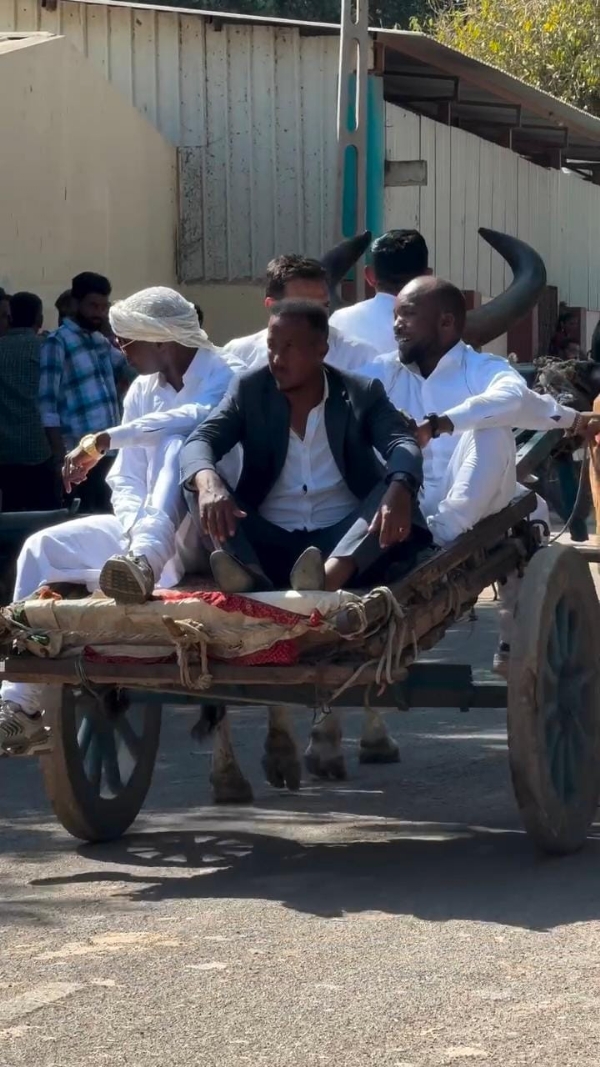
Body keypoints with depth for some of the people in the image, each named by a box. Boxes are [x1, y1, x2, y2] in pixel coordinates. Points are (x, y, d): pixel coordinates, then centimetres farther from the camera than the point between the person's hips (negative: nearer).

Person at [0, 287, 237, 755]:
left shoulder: (221, 380, -9)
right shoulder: (142, 390, 12)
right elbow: (126, 479, 10)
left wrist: (108, 437, -30)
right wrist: (136, 528, -11)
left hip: (201, 531, -7)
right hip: (146, 530, 7)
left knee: (177, 448, -32)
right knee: (43, 549, -11)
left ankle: (145, 562, -54)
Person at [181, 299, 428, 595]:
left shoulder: (362, 394, 5)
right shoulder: (250, 390, 7)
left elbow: (403, 444, -11)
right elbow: (200, 441, -6)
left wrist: (399, 490, -37)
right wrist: (207, 481, -32)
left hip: (343, 542, -1)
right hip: (269, 546, 1)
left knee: (396, 493, -27)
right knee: (200, 485, -20)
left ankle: (328, 577, -54)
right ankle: (249, 576, -50)